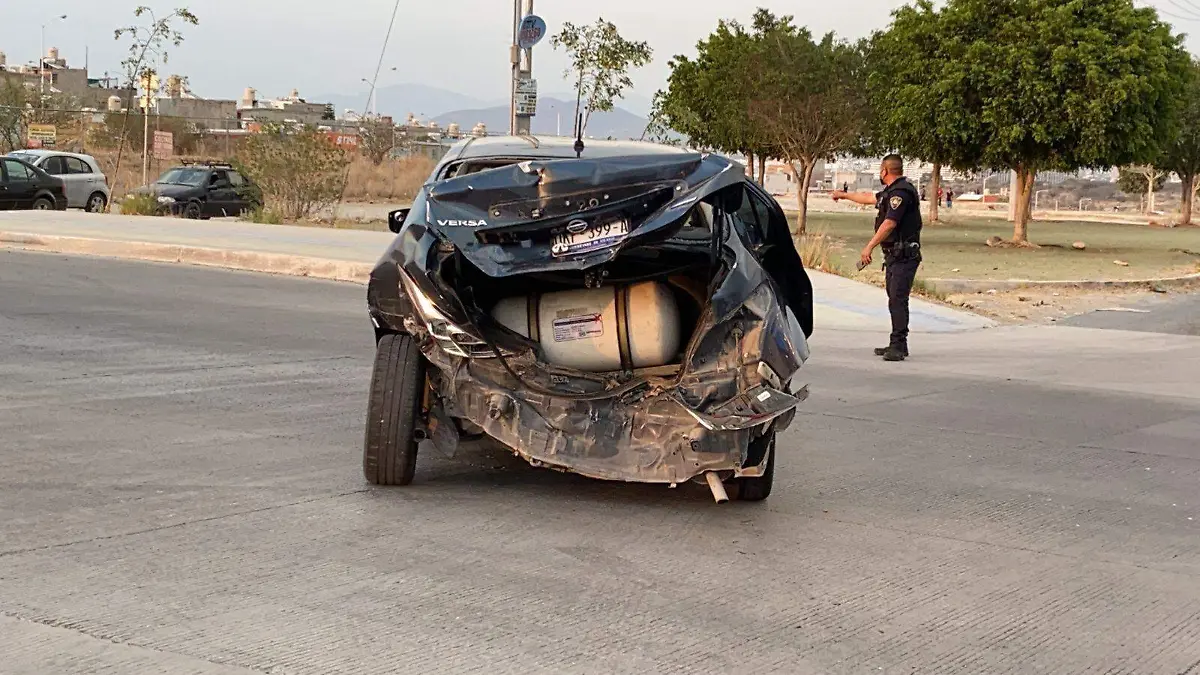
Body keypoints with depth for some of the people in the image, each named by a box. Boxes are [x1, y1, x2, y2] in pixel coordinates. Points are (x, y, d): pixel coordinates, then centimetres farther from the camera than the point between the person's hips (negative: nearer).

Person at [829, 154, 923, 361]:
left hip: (903, 256, -11)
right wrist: (844, 195, 50)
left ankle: (898, 346, -16)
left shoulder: (901, 192, -14)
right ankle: (897, 345, 15)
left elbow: (889, 223, -21)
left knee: (898, 300, -14)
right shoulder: (891, 191, 19)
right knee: (895, 300, 11)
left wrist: (869, 247, -19)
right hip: (894, 256, 11)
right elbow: (869, 198, 37)